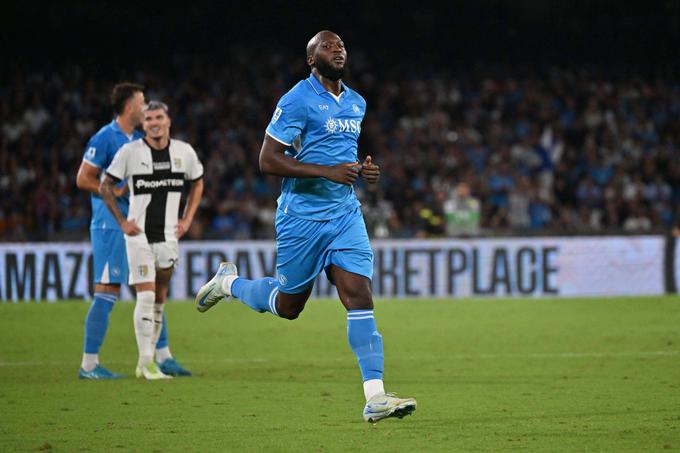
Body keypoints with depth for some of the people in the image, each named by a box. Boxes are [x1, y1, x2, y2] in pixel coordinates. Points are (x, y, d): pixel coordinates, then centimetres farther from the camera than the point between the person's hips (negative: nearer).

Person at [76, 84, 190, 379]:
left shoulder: (139, 141, 14)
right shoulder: (105, 139, -10)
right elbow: (82, 179, -11)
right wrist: (117, 192, -16)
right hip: (110, 226, -9)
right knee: (107, 293, -9)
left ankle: (163, 357, 17)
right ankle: (88, 365, -4)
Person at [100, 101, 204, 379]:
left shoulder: (184, 152, 2)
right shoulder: (130, 152, -8)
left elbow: (197, 184, 19)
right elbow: (106, 186, 1)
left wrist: (187, 220, 9)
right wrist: (122, 222, -4)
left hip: (168, 236, 4)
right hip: (139, 236, -4)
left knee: (159, 300, 8)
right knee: (146, 296, -13)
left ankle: (146, 362, 17)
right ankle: (146, 363, -10)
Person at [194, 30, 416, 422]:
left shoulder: (357, 104, 12)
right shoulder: (297, 100, -11)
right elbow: (268, 159, -16)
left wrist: (364, 170, 6)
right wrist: (327, 171, -23)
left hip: (346, 213, 5)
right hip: (302, 216, -5)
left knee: (360, 298, -9)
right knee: (288, 305, 8)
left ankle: (376, 398, -14)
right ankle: (229, 282, 38)